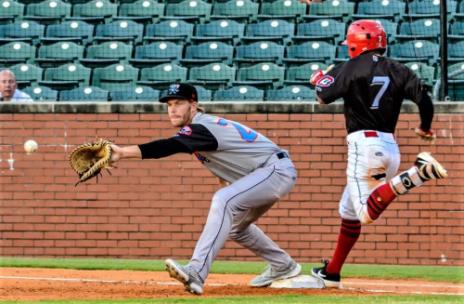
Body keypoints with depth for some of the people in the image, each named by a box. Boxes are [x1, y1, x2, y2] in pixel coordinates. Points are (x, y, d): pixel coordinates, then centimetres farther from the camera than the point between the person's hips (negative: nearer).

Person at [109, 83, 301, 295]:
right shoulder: (207, 124, 9)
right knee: (234, 225, 25)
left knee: (223, 200, -31)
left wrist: (123, 152, -47)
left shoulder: (202, 128, -22)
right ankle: (282, 266, 40)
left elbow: (169, 146, -38)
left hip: (277, 169, -11)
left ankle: (196, 272, -42)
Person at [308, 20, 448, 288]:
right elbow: (424, 98, 2)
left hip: (364, 144, -7)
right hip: (390, 146, 7)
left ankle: (412, 176, -37)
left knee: (368, 214, -19)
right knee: (349, 210, 20)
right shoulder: (397, 70, 9)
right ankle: (332, 273, 25)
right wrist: (426, 127, 21)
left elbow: (324, 96, -8)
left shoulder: (351, 68, -5)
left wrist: (320, 79, 16)